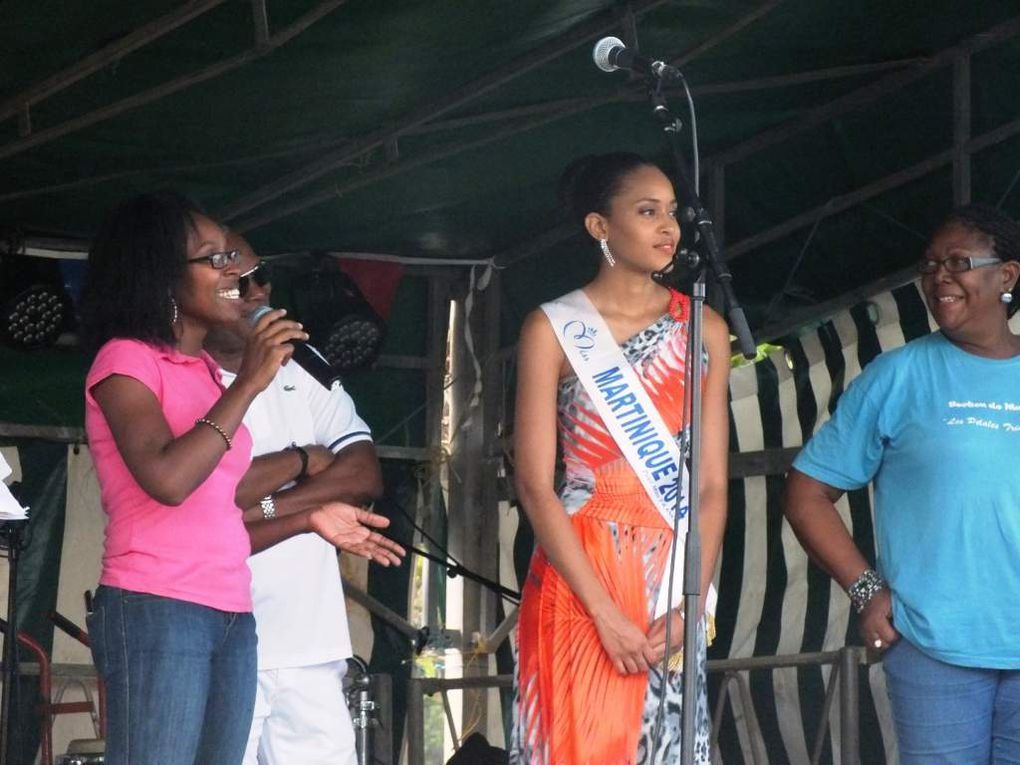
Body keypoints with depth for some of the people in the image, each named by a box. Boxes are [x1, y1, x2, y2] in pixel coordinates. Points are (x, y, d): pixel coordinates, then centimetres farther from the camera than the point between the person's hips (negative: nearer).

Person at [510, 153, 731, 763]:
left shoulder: (704, 330, 8)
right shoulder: (553, 329, -2)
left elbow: (713, 484, 4)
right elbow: (536, 485, -7)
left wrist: (690, 605, -8)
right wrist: (605, 613, -14)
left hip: (674, 579, 3)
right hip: (578, 575, -3)